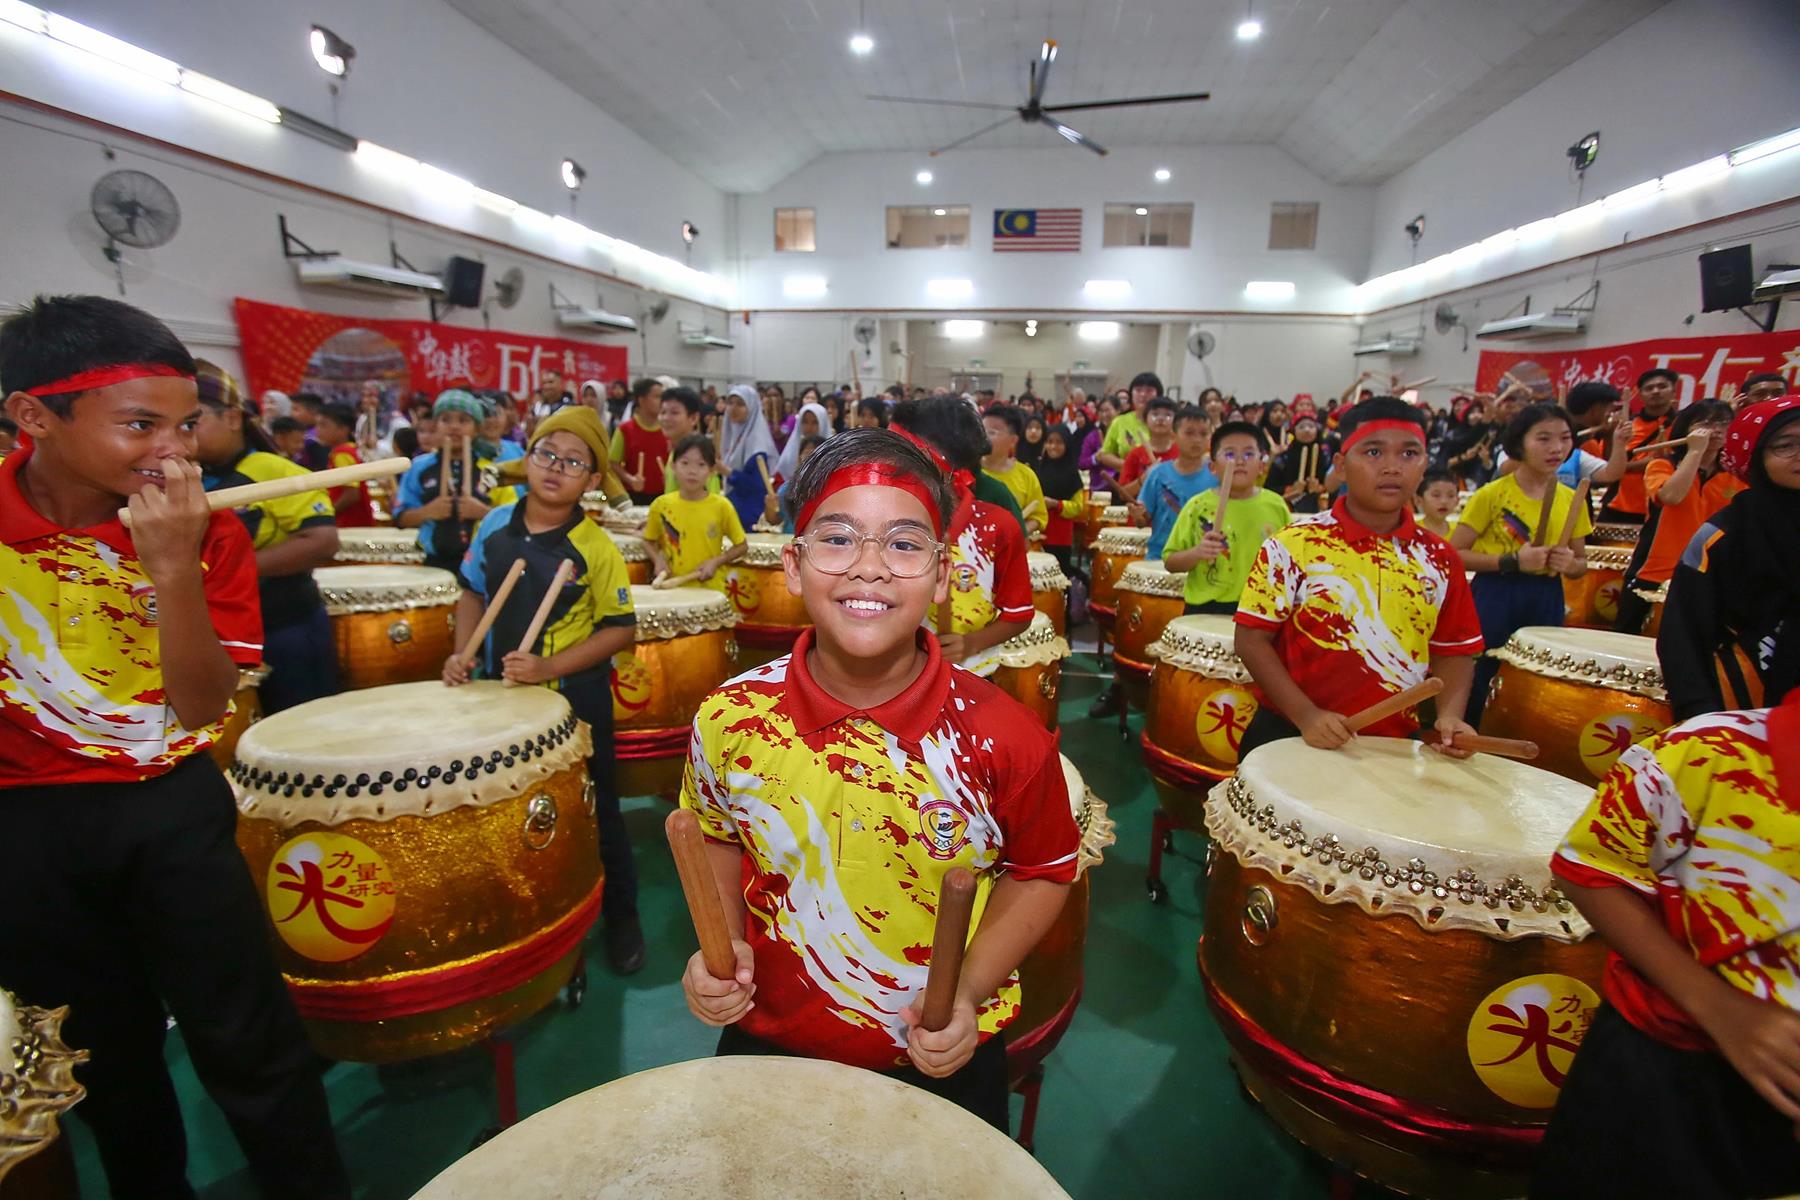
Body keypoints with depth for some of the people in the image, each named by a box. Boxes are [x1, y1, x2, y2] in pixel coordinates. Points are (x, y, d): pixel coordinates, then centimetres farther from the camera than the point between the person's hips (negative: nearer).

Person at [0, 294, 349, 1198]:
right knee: (106, 1056, 20)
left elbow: (203, 707, -17)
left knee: (250, 1044, 7)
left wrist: (173, 567, -29)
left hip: (174, 809, -1)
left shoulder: (205, 532, -10)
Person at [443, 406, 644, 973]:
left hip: (575, 699, -5)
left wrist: (549, 667, -22)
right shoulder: (496, 524, -2)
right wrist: (462, 653, -3)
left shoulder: (596, 548, -17)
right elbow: (474, 592, 11)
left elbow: (621, 628, -14)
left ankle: (621, 918, 30)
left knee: (595, 811, 9)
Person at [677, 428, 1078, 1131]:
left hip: (942, 1057, -1)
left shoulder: (999, 736, -23)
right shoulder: (732, 718, -17)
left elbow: (1044, 871, -6)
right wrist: (723, 940, -11)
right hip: (769, 1037, 2)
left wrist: (969, 992, -17)